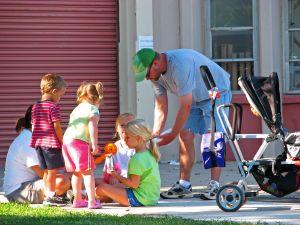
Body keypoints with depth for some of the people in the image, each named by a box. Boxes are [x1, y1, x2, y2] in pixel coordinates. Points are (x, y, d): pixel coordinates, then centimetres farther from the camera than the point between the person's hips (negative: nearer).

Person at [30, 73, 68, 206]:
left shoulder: (35, 107, 11)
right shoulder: (53, 107, -11)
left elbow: (33, 126, 14)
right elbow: (57, 127, -14)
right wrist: (62, 142, -7)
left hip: (39, 143, 8)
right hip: (52, 143, -8)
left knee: (46, 171, 13)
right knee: (53, 171, -2)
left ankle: (49, 195, 18)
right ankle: (51, 196, -2)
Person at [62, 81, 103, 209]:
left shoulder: (77, 109, 25)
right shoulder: (93, 109, 0)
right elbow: (92, 127, -14)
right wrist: (95, 145, -16)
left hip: (67, 140, 8)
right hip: (80, 141, -8)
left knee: (77, 173, 19)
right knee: (88, 172, -6)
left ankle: (77, 200, 25)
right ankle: (92, 201, -11)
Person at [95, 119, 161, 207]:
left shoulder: (137, 159, -19)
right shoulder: (149, 154, 11)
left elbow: (134, 184, -21)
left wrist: (117, 176, -9)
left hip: (139, 199, -11)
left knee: (101, 189, -11)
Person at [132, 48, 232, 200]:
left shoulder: (180, 65, -36)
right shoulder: (156, 74, -9)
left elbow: (185, 106, -33)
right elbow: (160, 107, -3)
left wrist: (172, 135, -27)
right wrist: (155, 135, -14)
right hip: (194, 98, 8)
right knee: (185, 137, -2)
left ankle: (214, 186, -20)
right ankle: (184, 185, 1)